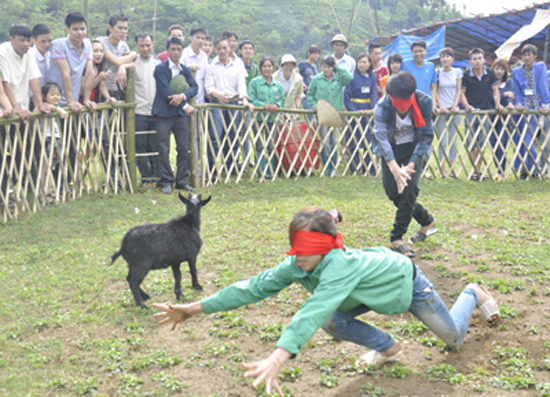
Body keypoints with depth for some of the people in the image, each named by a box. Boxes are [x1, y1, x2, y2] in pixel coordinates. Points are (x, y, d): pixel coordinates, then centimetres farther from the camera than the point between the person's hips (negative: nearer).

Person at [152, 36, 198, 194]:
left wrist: (183, 96, -20)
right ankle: (165, 182, 7)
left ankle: (182, 181, 14)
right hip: (163, 114, -5)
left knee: (184, 148, 5)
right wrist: (185, 106, -14)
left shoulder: (185, 70, 11)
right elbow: (165, 91, -13)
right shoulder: (160, 68, -5)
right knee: (163, 150, -2)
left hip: (181, 114, 5)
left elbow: (194, 87, 1)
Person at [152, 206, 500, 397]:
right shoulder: (298, 265, -26)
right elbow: (257, 286, -30)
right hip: (378, 282, 6)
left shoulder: (339, 265, -47)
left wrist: (279, 357, -76)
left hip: (405, 279, -6)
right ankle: (389, 349, 13)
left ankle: (473, 294, 44)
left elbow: (314, 311, -62)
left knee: (454, 335, 11)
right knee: (334, 322, -13)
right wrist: (196, 308, -36)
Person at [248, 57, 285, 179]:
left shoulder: (278, 84, 11)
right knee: (260, 146, -2)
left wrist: (277, 105, -10)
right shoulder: (255, 82, 1)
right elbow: (251, 99, -5)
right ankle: (261, 172, 2)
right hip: (259, 117, -3)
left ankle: (271, 173, 12)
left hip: (272, 118, 3)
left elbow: (282, 99, 12)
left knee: (271, 146, 6)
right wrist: (263, 105, -19)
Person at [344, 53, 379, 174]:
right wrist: (355, 111, -18)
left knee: (369, 140, 5)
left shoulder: (372, 77, 7)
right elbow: (346, 98, -7)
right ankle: (356, 168, 5)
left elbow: (374, 93, 1)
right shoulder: (352, 77, -5)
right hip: (354, 110, -4)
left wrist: (373, 108, -15)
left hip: (368, 111, 4)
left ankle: (369, 168, 11)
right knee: (355, 141, -2)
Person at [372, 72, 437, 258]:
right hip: (391, 148, 1)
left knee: (409, 187, -17)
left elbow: (426, 136, -17)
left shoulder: (424, 102, -24)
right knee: (392, 191, -5)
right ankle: (426, 220, 20)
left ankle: (397, 238, -9)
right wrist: (395, 168, -52)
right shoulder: (383, 106, -27)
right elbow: (381, 137, -38)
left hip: (413, 147, -1)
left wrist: (411, 165, -29)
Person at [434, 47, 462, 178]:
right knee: (442, 141, -4)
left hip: (454, 109, 2)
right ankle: (443, 169, -1)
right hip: (441, 110, -2)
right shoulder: (437, 73, 2)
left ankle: (452, 168, 7)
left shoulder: (458, 72, 7)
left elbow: (459, 90, 6)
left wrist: (455, 106, -6)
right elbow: (435, 91, 1)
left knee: (453, 140, 3)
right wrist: (441, 107, -10)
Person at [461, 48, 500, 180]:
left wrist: (497, 103, -5)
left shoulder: (490, 74, 5)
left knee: (482, 144, 3)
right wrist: (466, 105, -15)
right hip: (470, 113, -2)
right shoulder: (466, 75, 0)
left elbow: (495, 90, 11)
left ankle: (477, 170, 10)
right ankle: (477, 171, -1)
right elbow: (462, 92, 1)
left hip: (485, 112, 2)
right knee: (471, 143, -5)